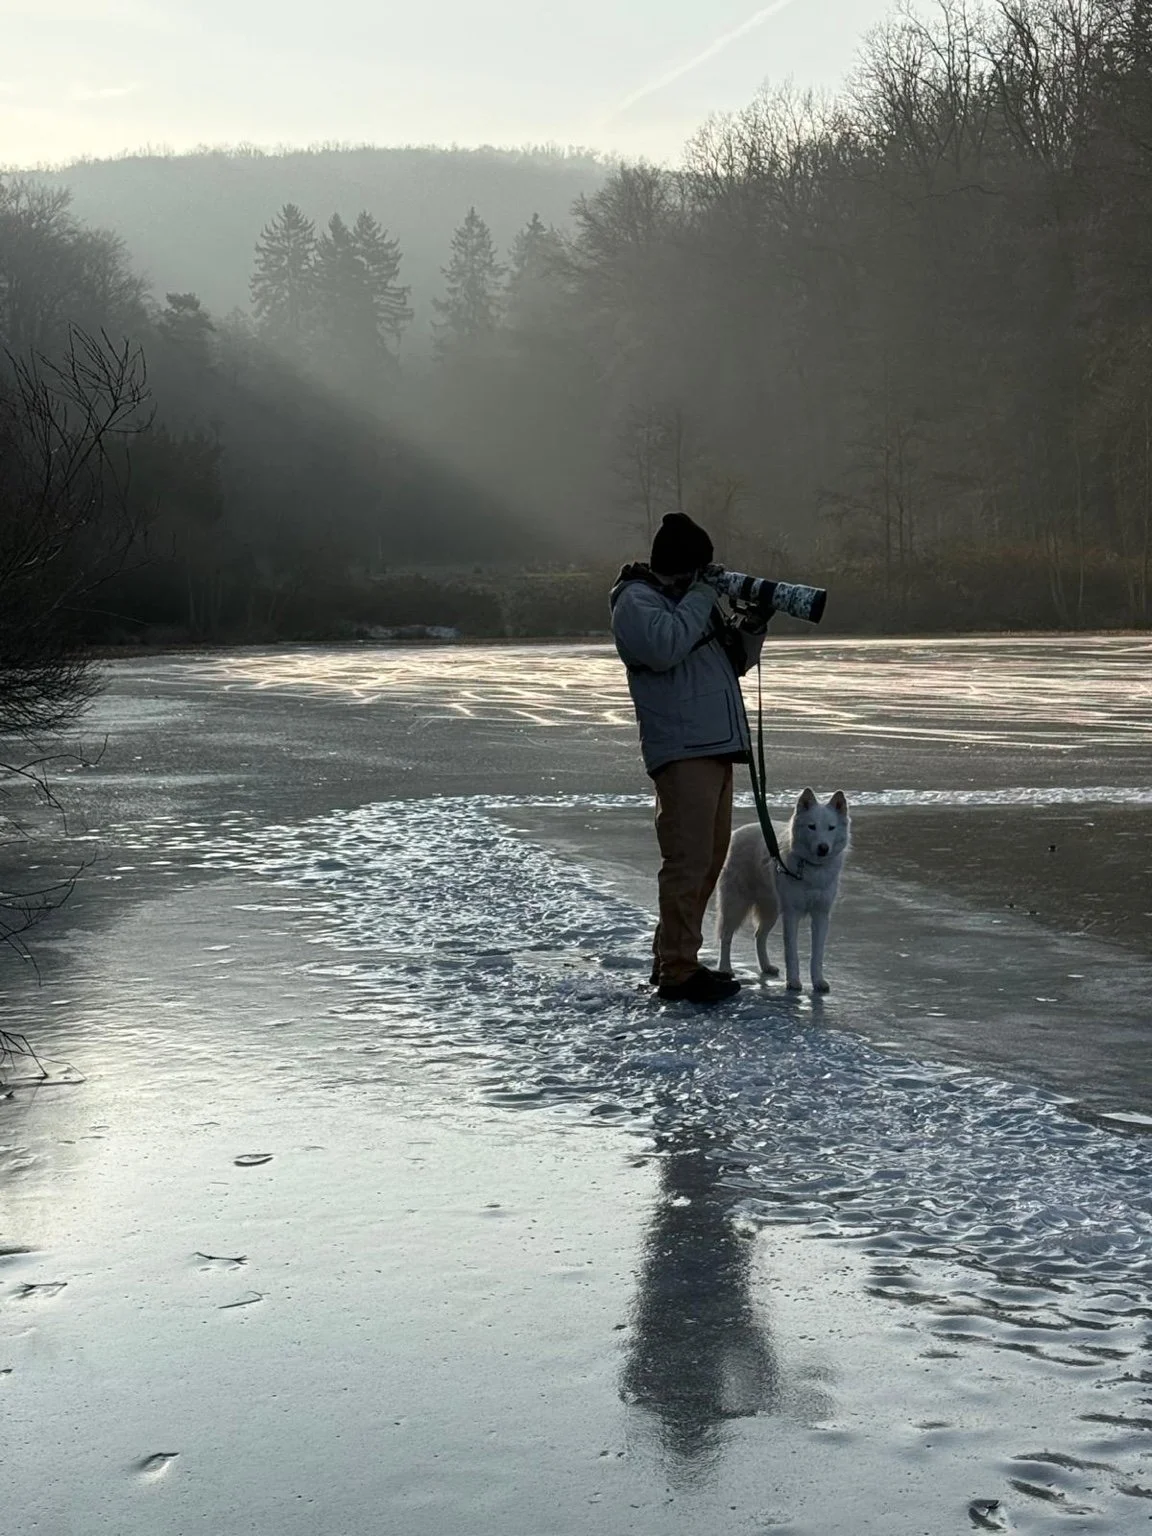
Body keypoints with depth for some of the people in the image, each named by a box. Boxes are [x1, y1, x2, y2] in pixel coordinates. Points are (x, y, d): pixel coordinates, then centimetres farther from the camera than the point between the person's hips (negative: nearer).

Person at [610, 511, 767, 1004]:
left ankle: (673, 959, 22)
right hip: (681, 750, -10)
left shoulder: (692, 597, 22)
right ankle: (677, 971, -9)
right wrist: (701, 598, -14)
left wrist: (751, 625, 8)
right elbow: (664, 646, -25)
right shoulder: (636, 600, -5)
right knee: (688, 861, -12)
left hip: (715, 746, 10)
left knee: (709, 860, 13)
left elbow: (734, 662, 26)